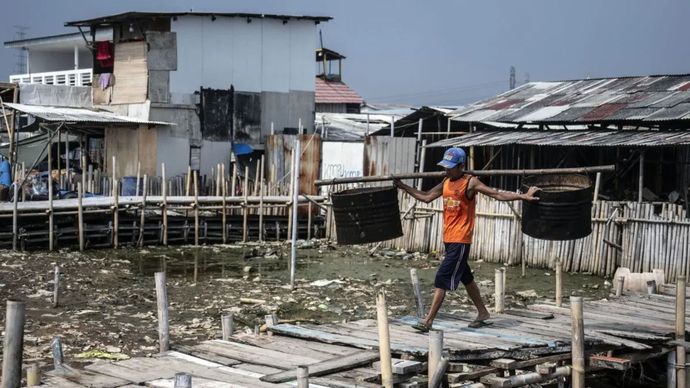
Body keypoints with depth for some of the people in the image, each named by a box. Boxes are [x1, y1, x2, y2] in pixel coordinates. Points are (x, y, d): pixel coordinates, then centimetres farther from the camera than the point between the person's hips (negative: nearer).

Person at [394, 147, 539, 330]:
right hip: (449, 239, 8)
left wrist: (523, 196, -19)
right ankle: (483, 314, 30)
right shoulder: (446, 182, 9)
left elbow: (498, 194, -12)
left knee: (443, 279, -10)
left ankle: (428, 321, -9)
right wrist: (403, 187, 11)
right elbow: (426, 197, 15)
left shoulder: (470, 183, -11)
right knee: (466, 278, 17)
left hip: (460, 240, -8)